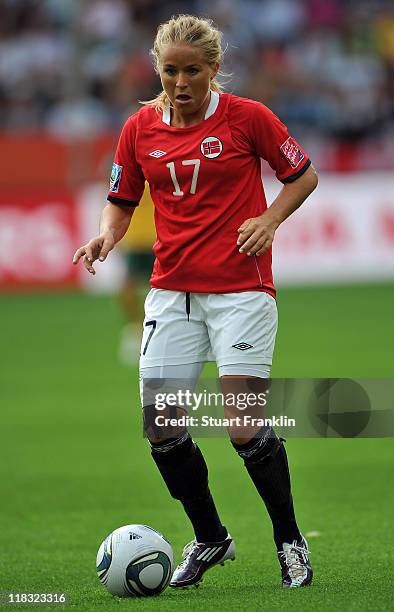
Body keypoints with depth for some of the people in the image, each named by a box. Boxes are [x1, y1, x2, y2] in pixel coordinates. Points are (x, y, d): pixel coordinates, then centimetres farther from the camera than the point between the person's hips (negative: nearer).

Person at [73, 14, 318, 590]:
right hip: (172, 291, 4)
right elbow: (122, 201, 14)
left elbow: (302, 176, 5)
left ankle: (290, 541, 10)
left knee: (244, 428, -11)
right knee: (160, 427, -2)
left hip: (241, 288, -4)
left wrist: (268, 220, -11)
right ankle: (209, 538, 19)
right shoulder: (139, 128, 4)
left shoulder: (246, 116, -6)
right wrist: (106, 237, -6)